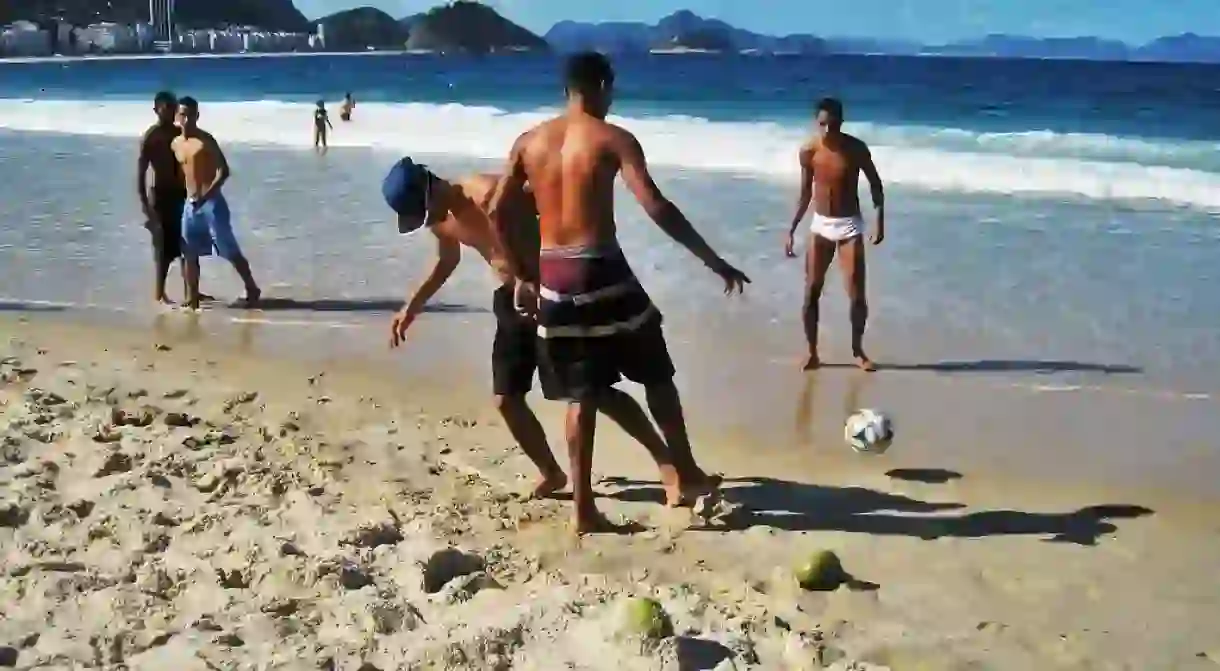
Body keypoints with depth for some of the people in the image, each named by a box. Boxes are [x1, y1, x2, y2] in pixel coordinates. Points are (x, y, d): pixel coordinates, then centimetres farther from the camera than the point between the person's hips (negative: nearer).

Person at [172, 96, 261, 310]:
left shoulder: (206, 140, -9)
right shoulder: (175, 144, 10)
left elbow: (224, 170, -15)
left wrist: (207, 195, -21)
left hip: (211, 202, -6)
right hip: (189, 204, 7)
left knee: (230, 251, -3)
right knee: (190, 254, 7)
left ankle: (252, 289, 9)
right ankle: (192, 298, 14)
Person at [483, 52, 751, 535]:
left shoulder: (530, 141, 8)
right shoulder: (613, 139, -6)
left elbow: (496, 212, 8)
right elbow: (656, 207, -16)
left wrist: (520, 277, 15)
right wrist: (714, 262, -13)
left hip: (552, 275, 5)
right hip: (600, 270, -5)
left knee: (581, 394, 11)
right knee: (657, 374, 15)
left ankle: (584, 508, 12)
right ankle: (685, 476, 25)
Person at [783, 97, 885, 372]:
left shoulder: (856, 148, -11)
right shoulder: (808, 151, -6)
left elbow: (875, 184, 2)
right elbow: (805, 193, 5)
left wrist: (880, 221, -6)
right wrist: (791, 230, 2)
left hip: (849, 225, -2)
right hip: (820, 225, 2)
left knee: (857, 294, -4)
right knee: (811, 293, 1)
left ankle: (858, 351, 15)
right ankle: (812, 353, 13)